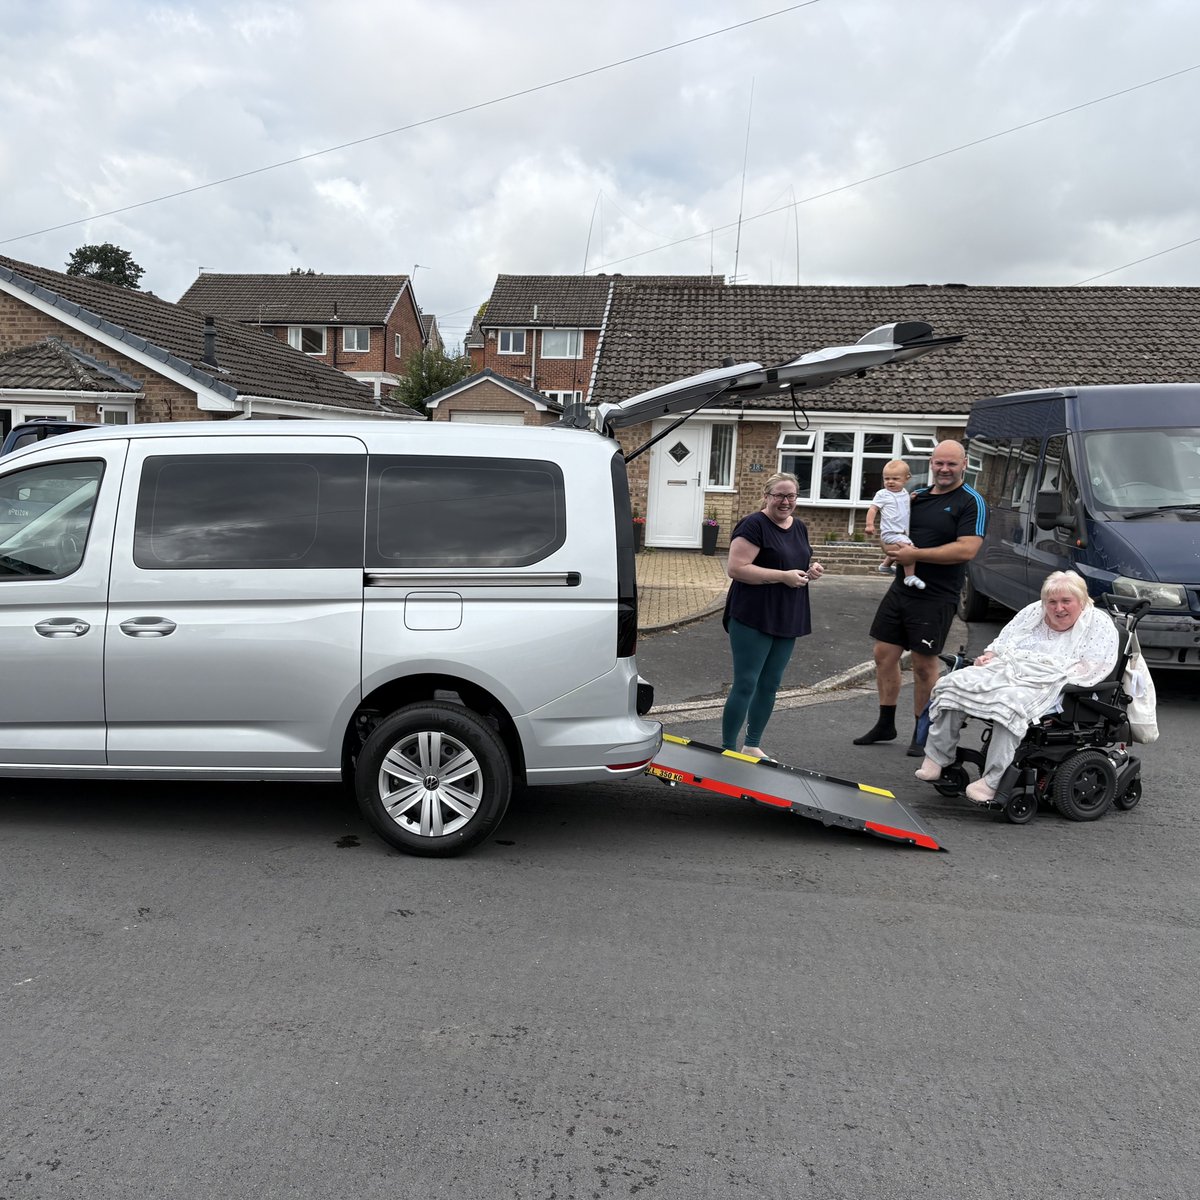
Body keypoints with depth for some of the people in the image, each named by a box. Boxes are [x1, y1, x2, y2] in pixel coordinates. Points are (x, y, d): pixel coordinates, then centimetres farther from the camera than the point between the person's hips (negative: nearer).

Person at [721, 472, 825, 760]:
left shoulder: (799, 527, 13)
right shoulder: (753, 525, -12)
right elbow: (736, 568, -20)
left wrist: (810, 570, 2)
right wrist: (783, 576, -22)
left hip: (786, 621, 8)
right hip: (753, 620, -8)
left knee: (770, 684, 14)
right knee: (745, 684, -5)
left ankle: (752, 745, 27)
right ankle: (728, 749, 6)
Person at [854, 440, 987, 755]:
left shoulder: (971, 502, -7)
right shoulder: (918, 496, 12)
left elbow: (967, 550, -20)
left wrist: (915, 554, -18)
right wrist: (891, 548, -4)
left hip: (936, 597, -6)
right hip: (901, 588, 6)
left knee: (924, 664, 3)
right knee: (884, 655, 9)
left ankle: (922, 733, 18)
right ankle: (885, 724, 24)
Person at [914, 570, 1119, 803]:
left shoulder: (1099, 624, 6)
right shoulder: (1033, 612, 22)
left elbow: (1094, 668, -4)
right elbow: (1002, 644, 24)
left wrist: (1061, 671, -16)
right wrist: (988, 656, 4)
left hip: (1047, 684, -6)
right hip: (1006, 669, 6)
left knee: (1010, 702, -38)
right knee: (954, 684, -18)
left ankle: (991, 782, -38)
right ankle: (935, 760, -16)